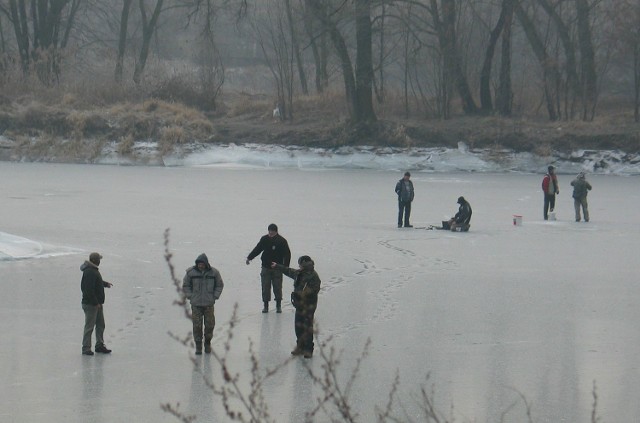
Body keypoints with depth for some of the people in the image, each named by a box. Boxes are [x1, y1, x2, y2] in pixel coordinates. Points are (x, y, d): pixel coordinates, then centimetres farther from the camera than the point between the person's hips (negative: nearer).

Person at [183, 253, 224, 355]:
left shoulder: (213, 272, -2)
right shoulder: (191, 272, -3)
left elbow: (220, 285, 11)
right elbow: (185, 286, 8)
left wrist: (214, 297, 2)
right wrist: (190, 296, -1)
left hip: (209, 304, 1)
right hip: (196, 304, -1)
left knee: (210, 324, 2)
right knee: (197, 325, -3)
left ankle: (208, 343, 22)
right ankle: (198, 346, 8)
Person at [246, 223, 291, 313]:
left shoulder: (282, 241, -6)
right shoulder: (264, 239, 2)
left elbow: (287, 254, -5)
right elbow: (257, 249, 12)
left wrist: (286, 266, -14)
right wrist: (249, 258, 4)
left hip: (277, 268, -2)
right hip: (266, 268, 2)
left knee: (277, 287, -1)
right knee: (265, 287, 1)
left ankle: (278, 306, 10)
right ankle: (265, 305, 8)